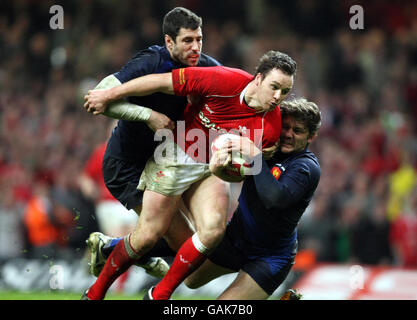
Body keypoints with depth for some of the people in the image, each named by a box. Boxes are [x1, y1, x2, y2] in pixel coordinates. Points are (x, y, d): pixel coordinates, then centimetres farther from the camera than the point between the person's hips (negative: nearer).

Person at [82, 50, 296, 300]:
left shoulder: (272, 125, -15)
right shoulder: (226, 81, -26)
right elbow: (163, 82, -18)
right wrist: (109, 95, -13)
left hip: (213, 171, 3)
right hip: (176, 159, -3)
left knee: (213, 229, -23)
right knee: (148, 236, -5)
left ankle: (160, 294, -5)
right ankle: (97, 291, 19)